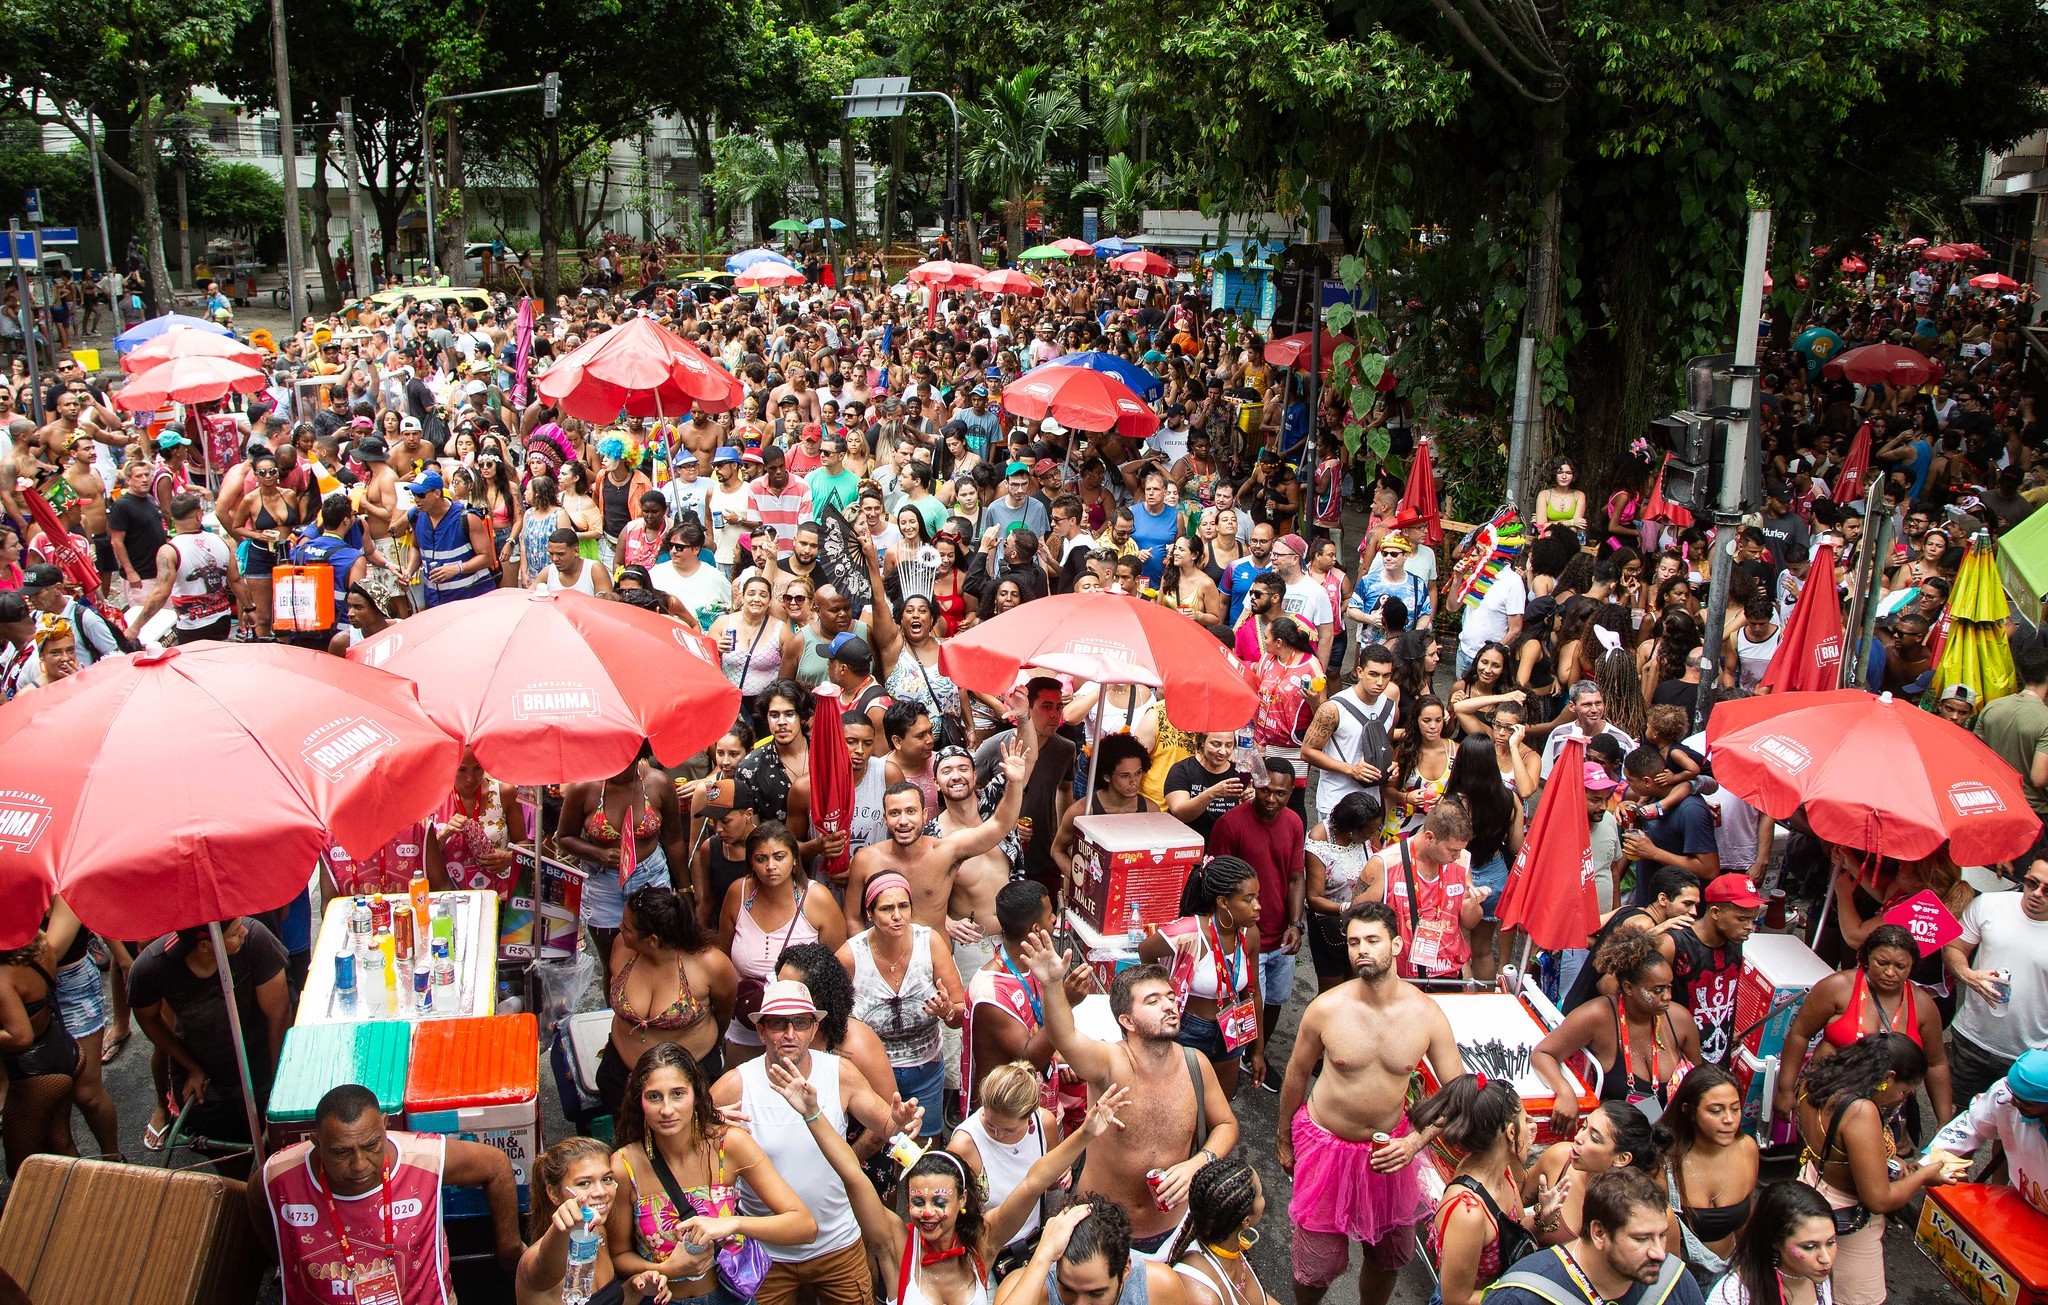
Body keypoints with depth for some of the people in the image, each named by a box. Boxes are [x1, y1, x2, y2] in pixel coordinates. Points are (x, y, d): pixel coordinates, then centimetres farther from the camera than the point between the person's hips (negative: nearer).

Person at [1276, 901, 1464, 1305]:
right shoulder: (1326, 1009, -17)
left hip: (1390, 1147, 2)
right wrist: (1284, 1141, 9)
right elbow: (1297, 1074, -1)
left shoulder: (1426, 1014, -13)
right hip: (1326, 1146, -2)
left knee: (1390, 1254, 18)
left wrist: (1416, 1141, -19)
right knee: (1318, 1263, 5)